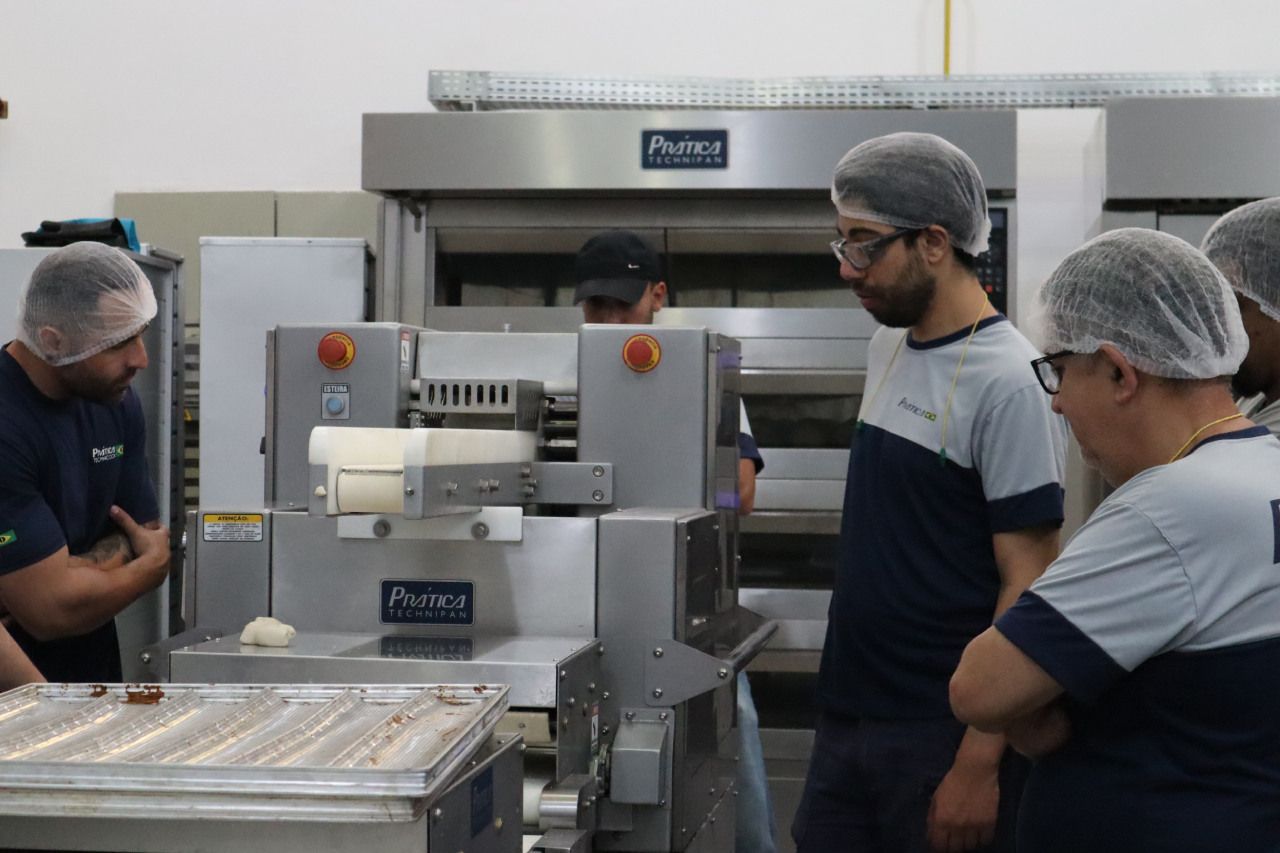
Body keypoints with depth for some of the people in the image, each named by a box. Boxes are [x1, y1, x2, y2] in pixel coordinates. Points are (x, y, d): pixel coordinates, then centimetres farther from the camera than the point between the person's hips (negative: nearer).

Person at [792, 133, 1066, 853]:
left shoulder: (1010, 383, -16)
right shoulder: (889, 346, 8)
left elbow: (1028, 585, -18)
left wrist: (980, 765, -20)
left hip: (945, 732, -7)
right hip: (850, 713, 7)